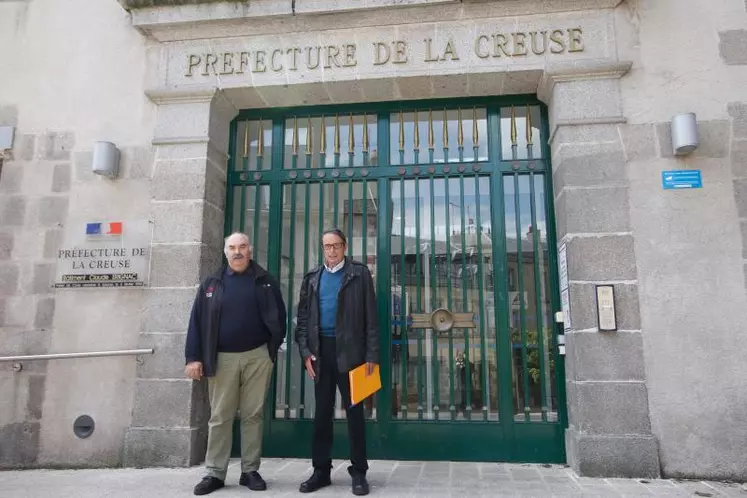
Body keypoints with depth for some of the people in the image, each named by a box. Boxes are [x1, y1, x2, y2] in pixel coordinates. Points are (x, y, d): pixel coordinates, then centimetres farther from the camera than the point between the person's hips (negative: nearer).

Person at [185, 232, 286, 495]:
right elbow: (197, 321, 3)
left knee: (253, 415, 6)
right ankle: (215, 473, 16)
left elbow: (278, 317, 4)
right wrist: (194, 357, -4)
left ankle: (250, 471, 17)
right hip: (222, 358, 1)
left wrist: (273, 348, -4)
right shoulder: (211, 284, 7)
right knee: (220, 417, 6)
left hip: (257, 357, 0)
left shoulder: (265, 281, 5)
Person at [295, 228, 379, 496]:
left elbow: (370, 316, -2)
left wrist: (371, 354, -9)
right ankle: (321, 470, 20)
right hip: (321, 351, 3)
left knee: (354, 410, 3)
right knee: (322, 412, 10)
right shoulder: (312, 278, 12)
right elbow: (302, 317, 10)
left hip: (350, 350, -3)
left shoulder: (359, 273, 2)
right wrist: (305, 351, -1)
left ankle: (359, 472, 14)